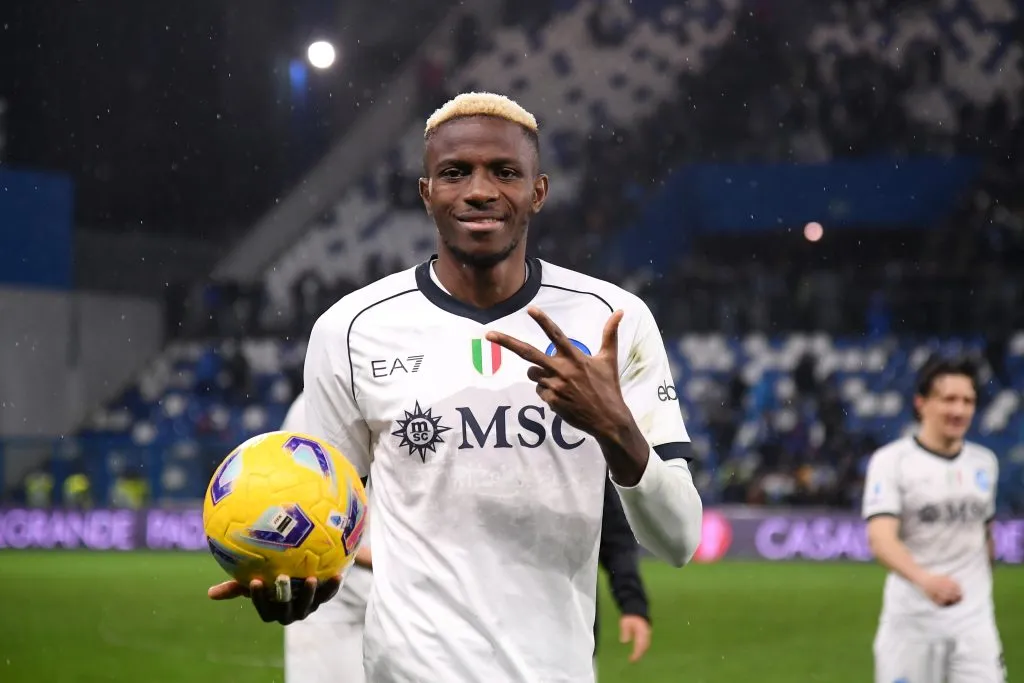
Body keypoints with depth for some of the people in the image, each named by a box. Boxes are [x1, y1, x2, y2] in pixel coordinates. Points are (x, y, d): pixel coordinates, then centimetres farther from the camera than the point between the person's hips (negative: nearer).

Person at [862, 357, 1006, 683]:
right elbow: (881, 539, -23)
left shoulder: (985, 462, 9)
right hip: (911, 620, -3)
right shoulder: (892, 461, -9)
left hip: (974, 620, 4)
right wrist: (924, 579, -40)